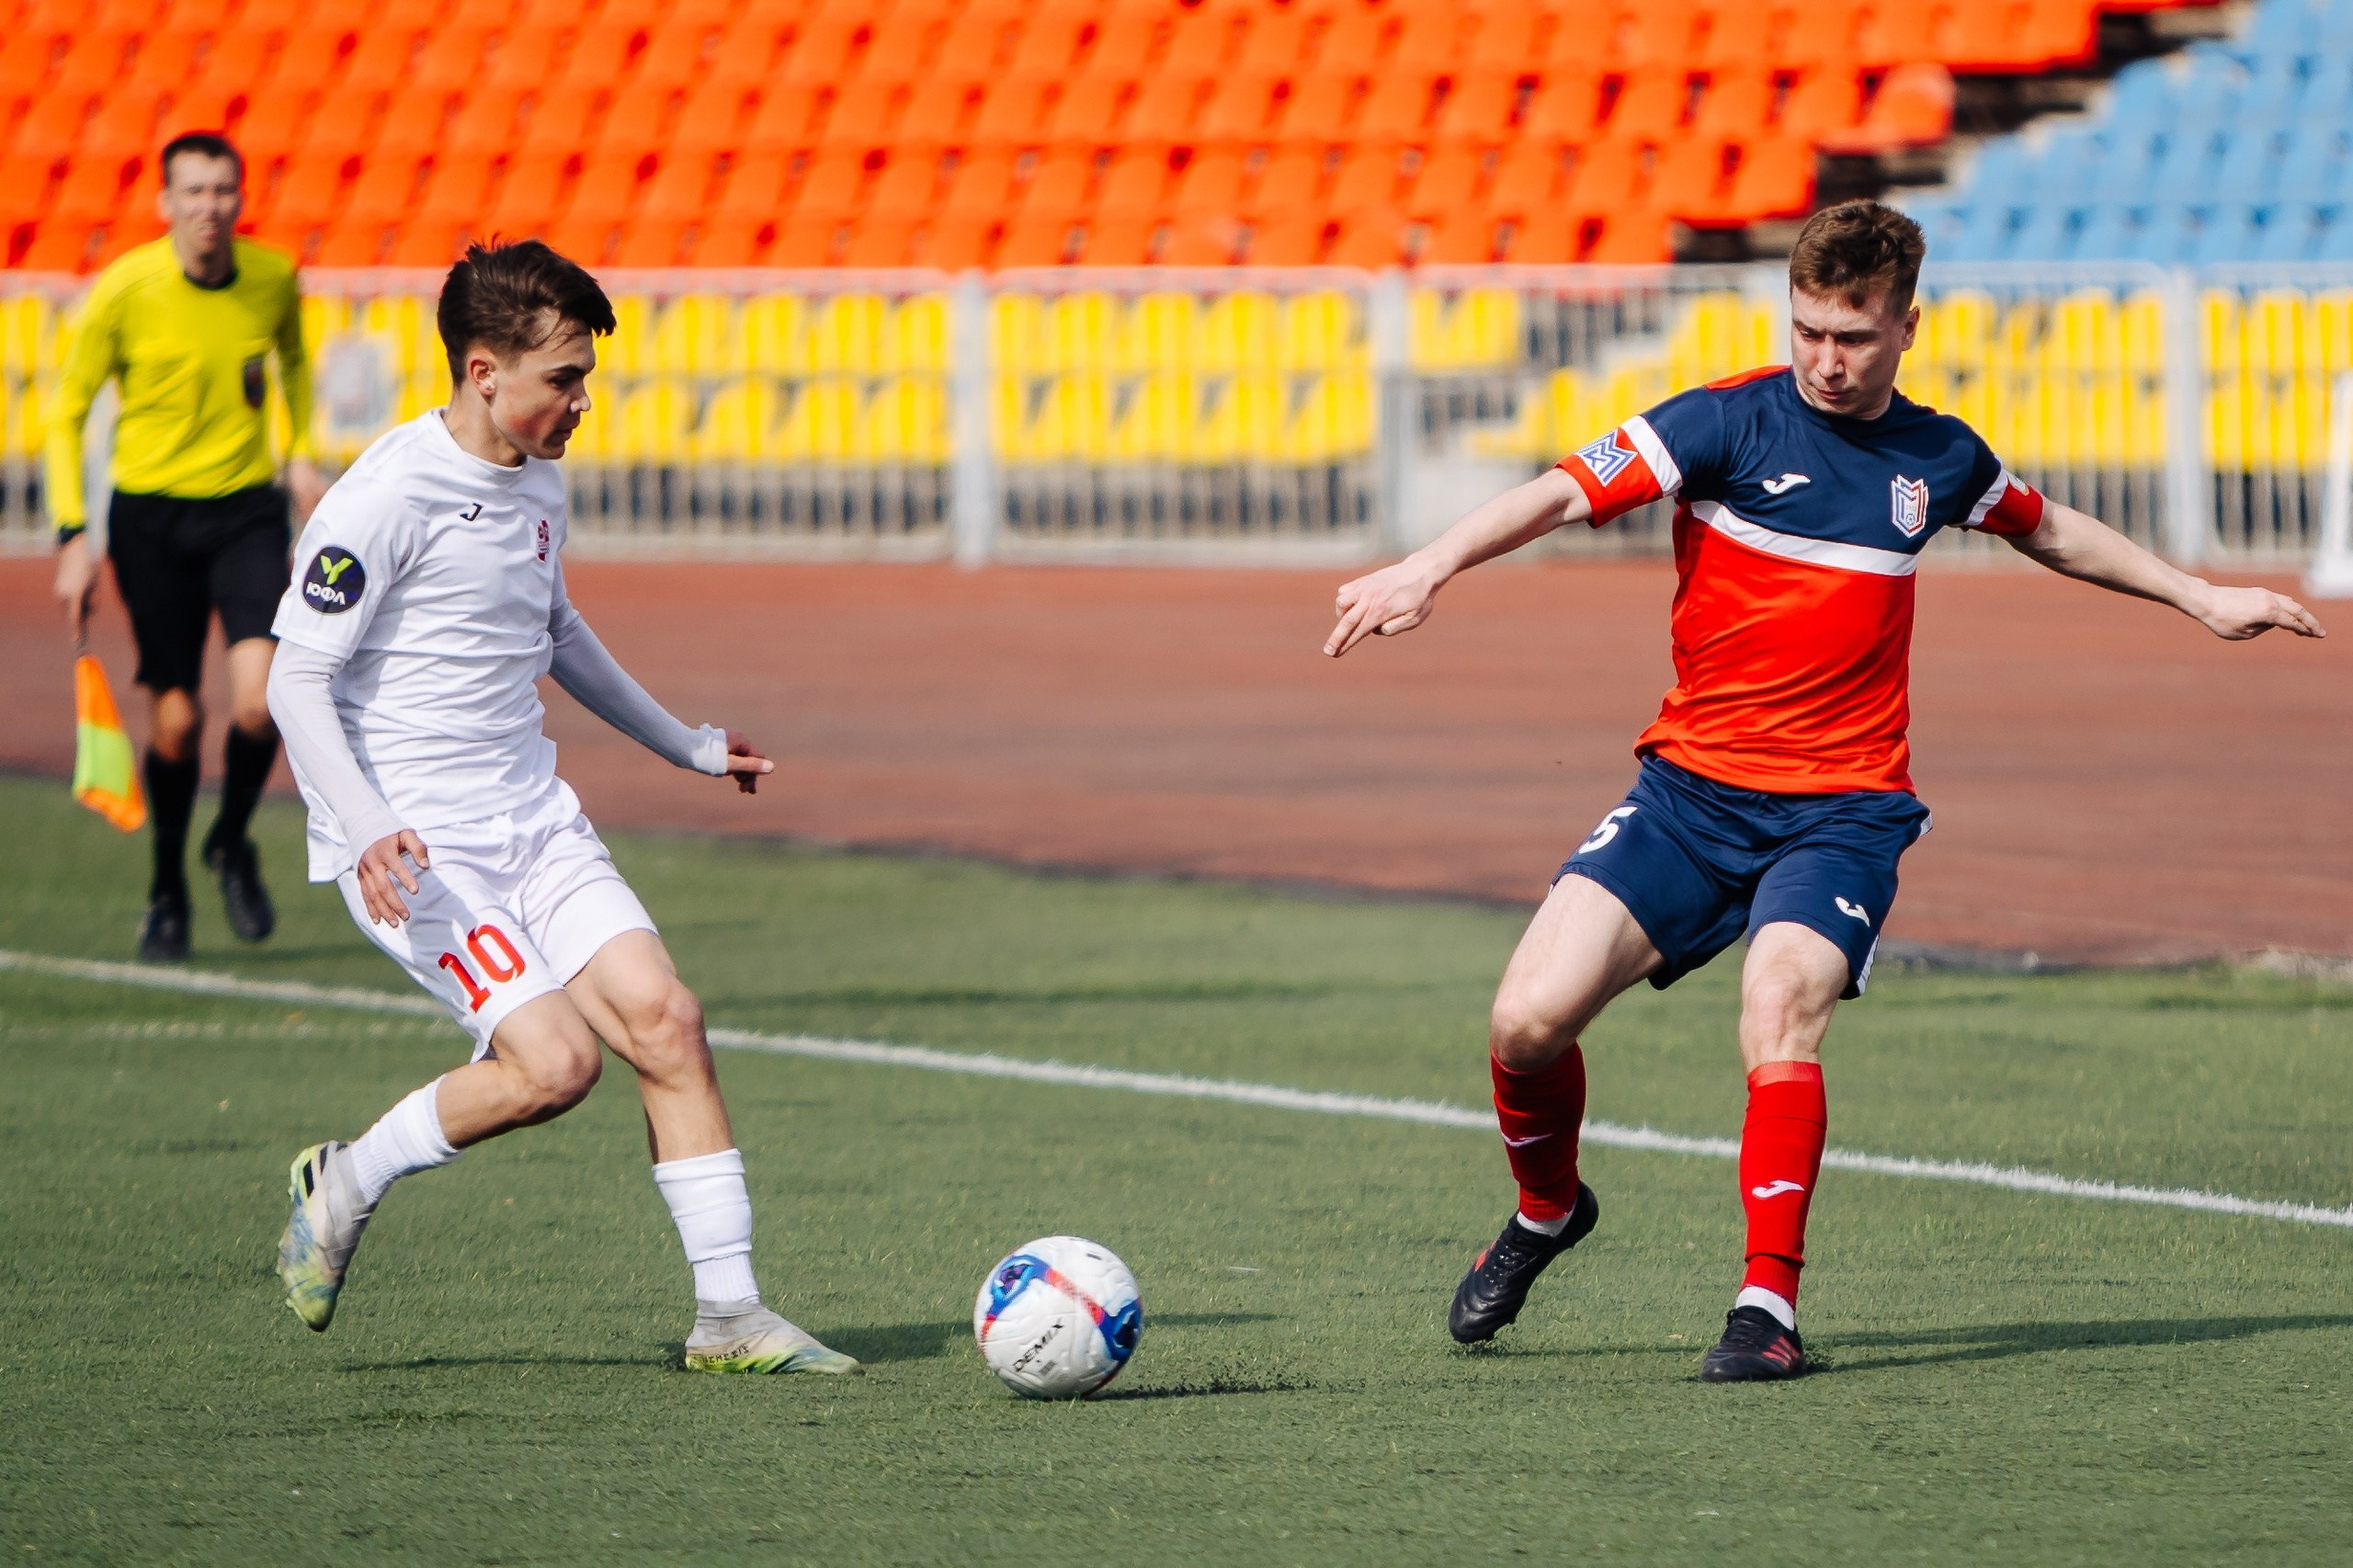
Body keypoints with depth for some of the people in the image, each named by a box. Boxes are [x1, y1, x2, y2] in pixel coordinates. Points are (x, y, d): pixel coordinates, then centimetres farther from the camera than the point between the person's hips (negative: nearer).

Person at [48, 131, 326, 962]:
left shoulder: (274, 278, -3)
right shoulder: (123, 291, -12)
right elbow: (66, 412, -3)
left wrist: (298, 452, 9)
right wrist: (72, 537, -9)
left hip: (248, 509, 2)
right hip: (151, 513, -2)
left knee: (259, 699, -17)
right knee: (176, 720, -1)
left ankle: (232, 845, 12)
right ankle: (167, 888, 23)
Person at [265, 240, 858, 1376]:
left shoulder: (536, 485, 10)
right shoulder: (386, 496, -15)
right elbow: (296, 682, -16)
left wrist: (683, 745, 39)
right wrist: (368, 830, -29)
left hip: (533, 820, 7)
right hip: (417, 845, -7)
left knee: (663, 1017, -8)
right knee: (553, 1059, -19)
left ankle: (729, 1313, -4)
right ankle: (342, 1187, 5)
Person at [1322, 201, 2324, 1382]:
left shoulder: (1937, 459, 7)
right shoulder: (1730, 421, -5)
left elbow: (2049, 530, 29)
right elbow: (1569, 492, -18)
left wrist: (2198, 598, 33)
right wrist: (1432, 566, -34)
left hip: (1842, 808, 0)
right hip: (1690, 789, 0)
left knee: (1781, 1002, -29)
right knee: (1529, 1020, -13)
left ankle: (1769, 1306, -23)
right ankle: (1546, 1211, 19)